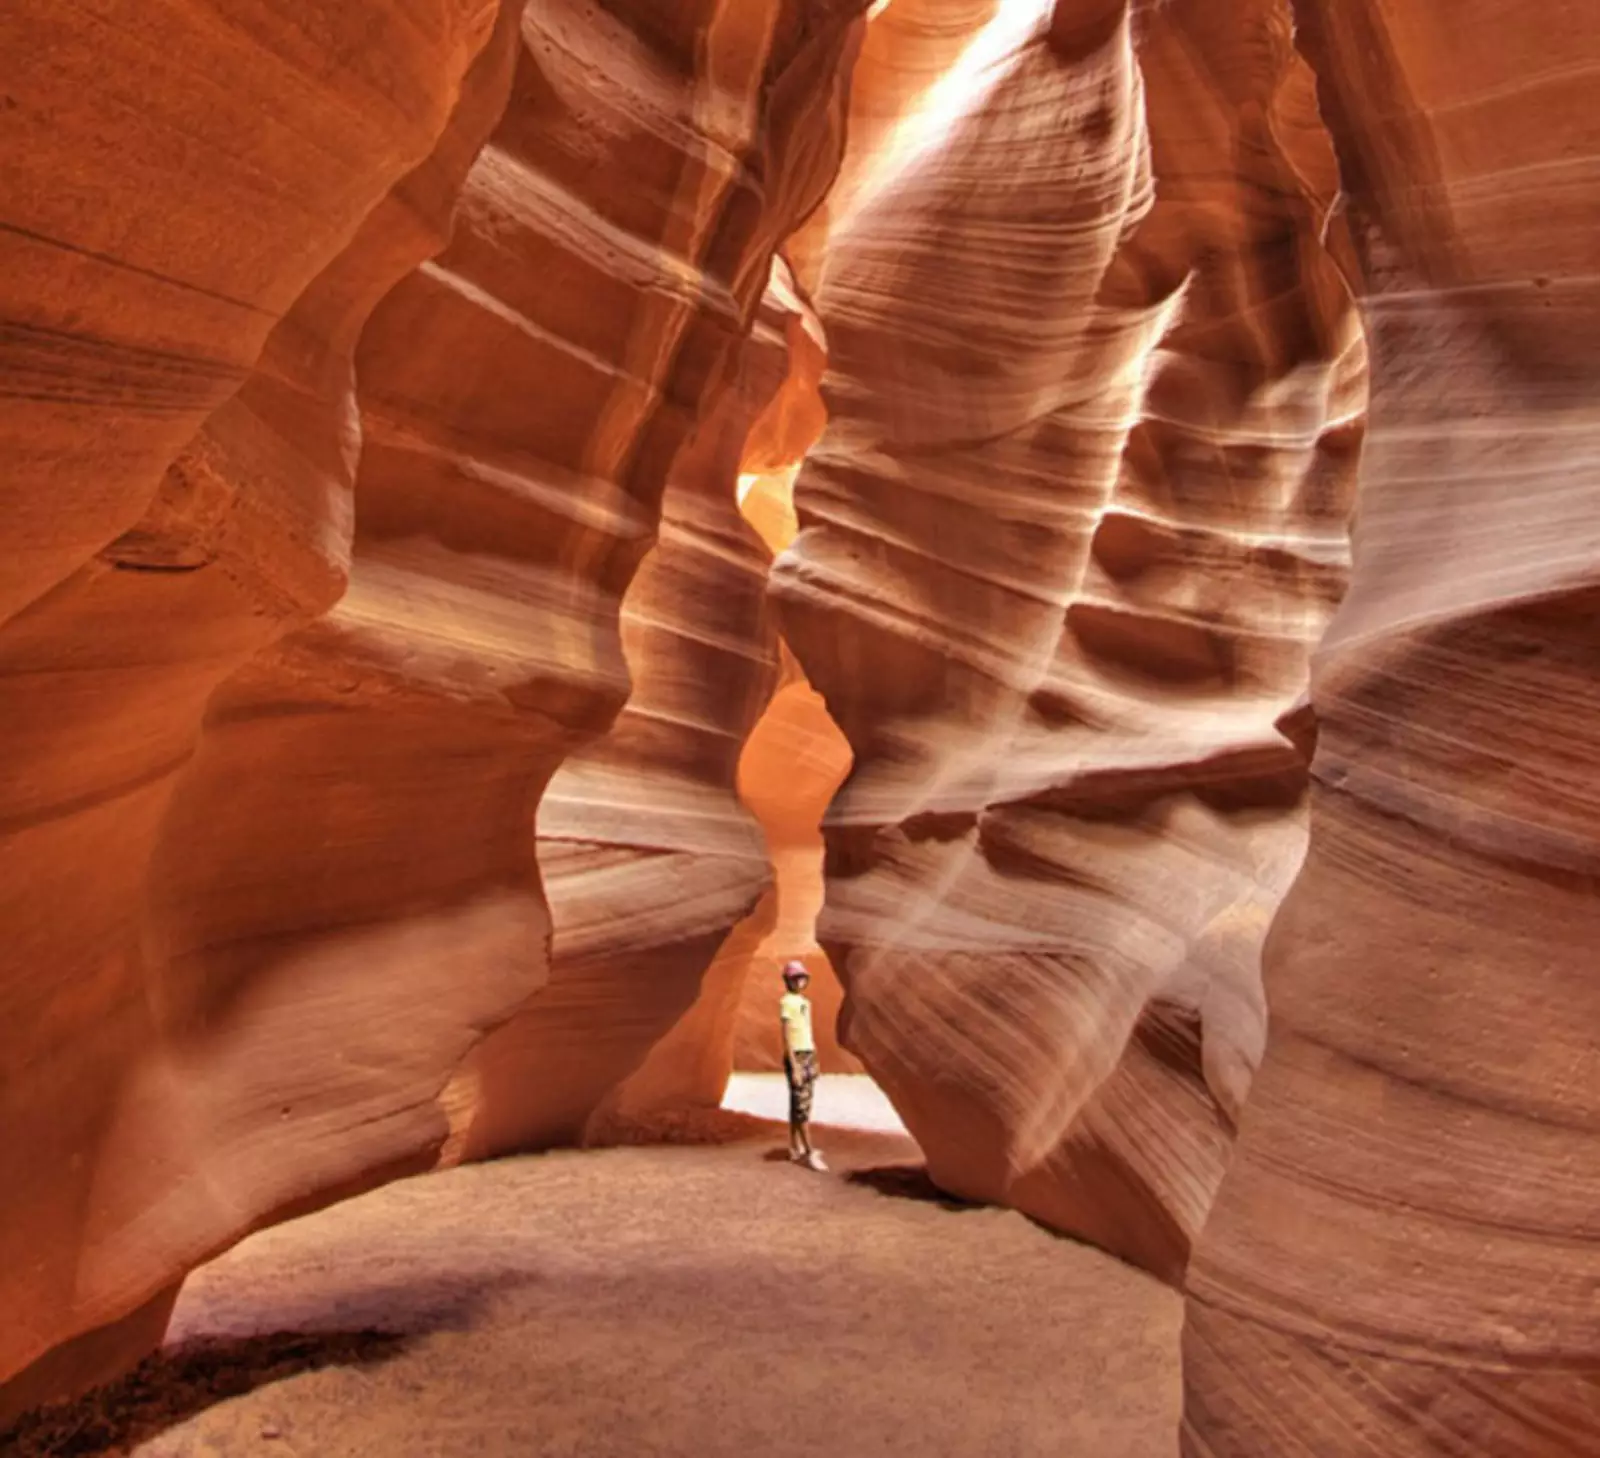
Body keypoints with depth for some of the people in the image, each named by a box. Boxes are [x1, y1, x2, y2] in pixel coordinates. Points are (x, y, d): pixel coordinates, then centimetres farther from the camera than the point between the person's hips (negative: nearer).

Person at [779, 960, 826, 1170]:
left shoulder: (805, 1002, 16)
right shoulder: (786, 1001, -10)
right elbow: (786, 1036, -14)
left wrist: (813, 1061, 15)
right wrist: (794, 1066, -19)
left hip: (809, 1055, 8)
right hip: (796, 1057, -8)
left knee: (801, 1104, 10)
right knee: (801, 1105, -8)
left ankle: (796, 1149, 15)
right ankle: (810, 1153, -10)